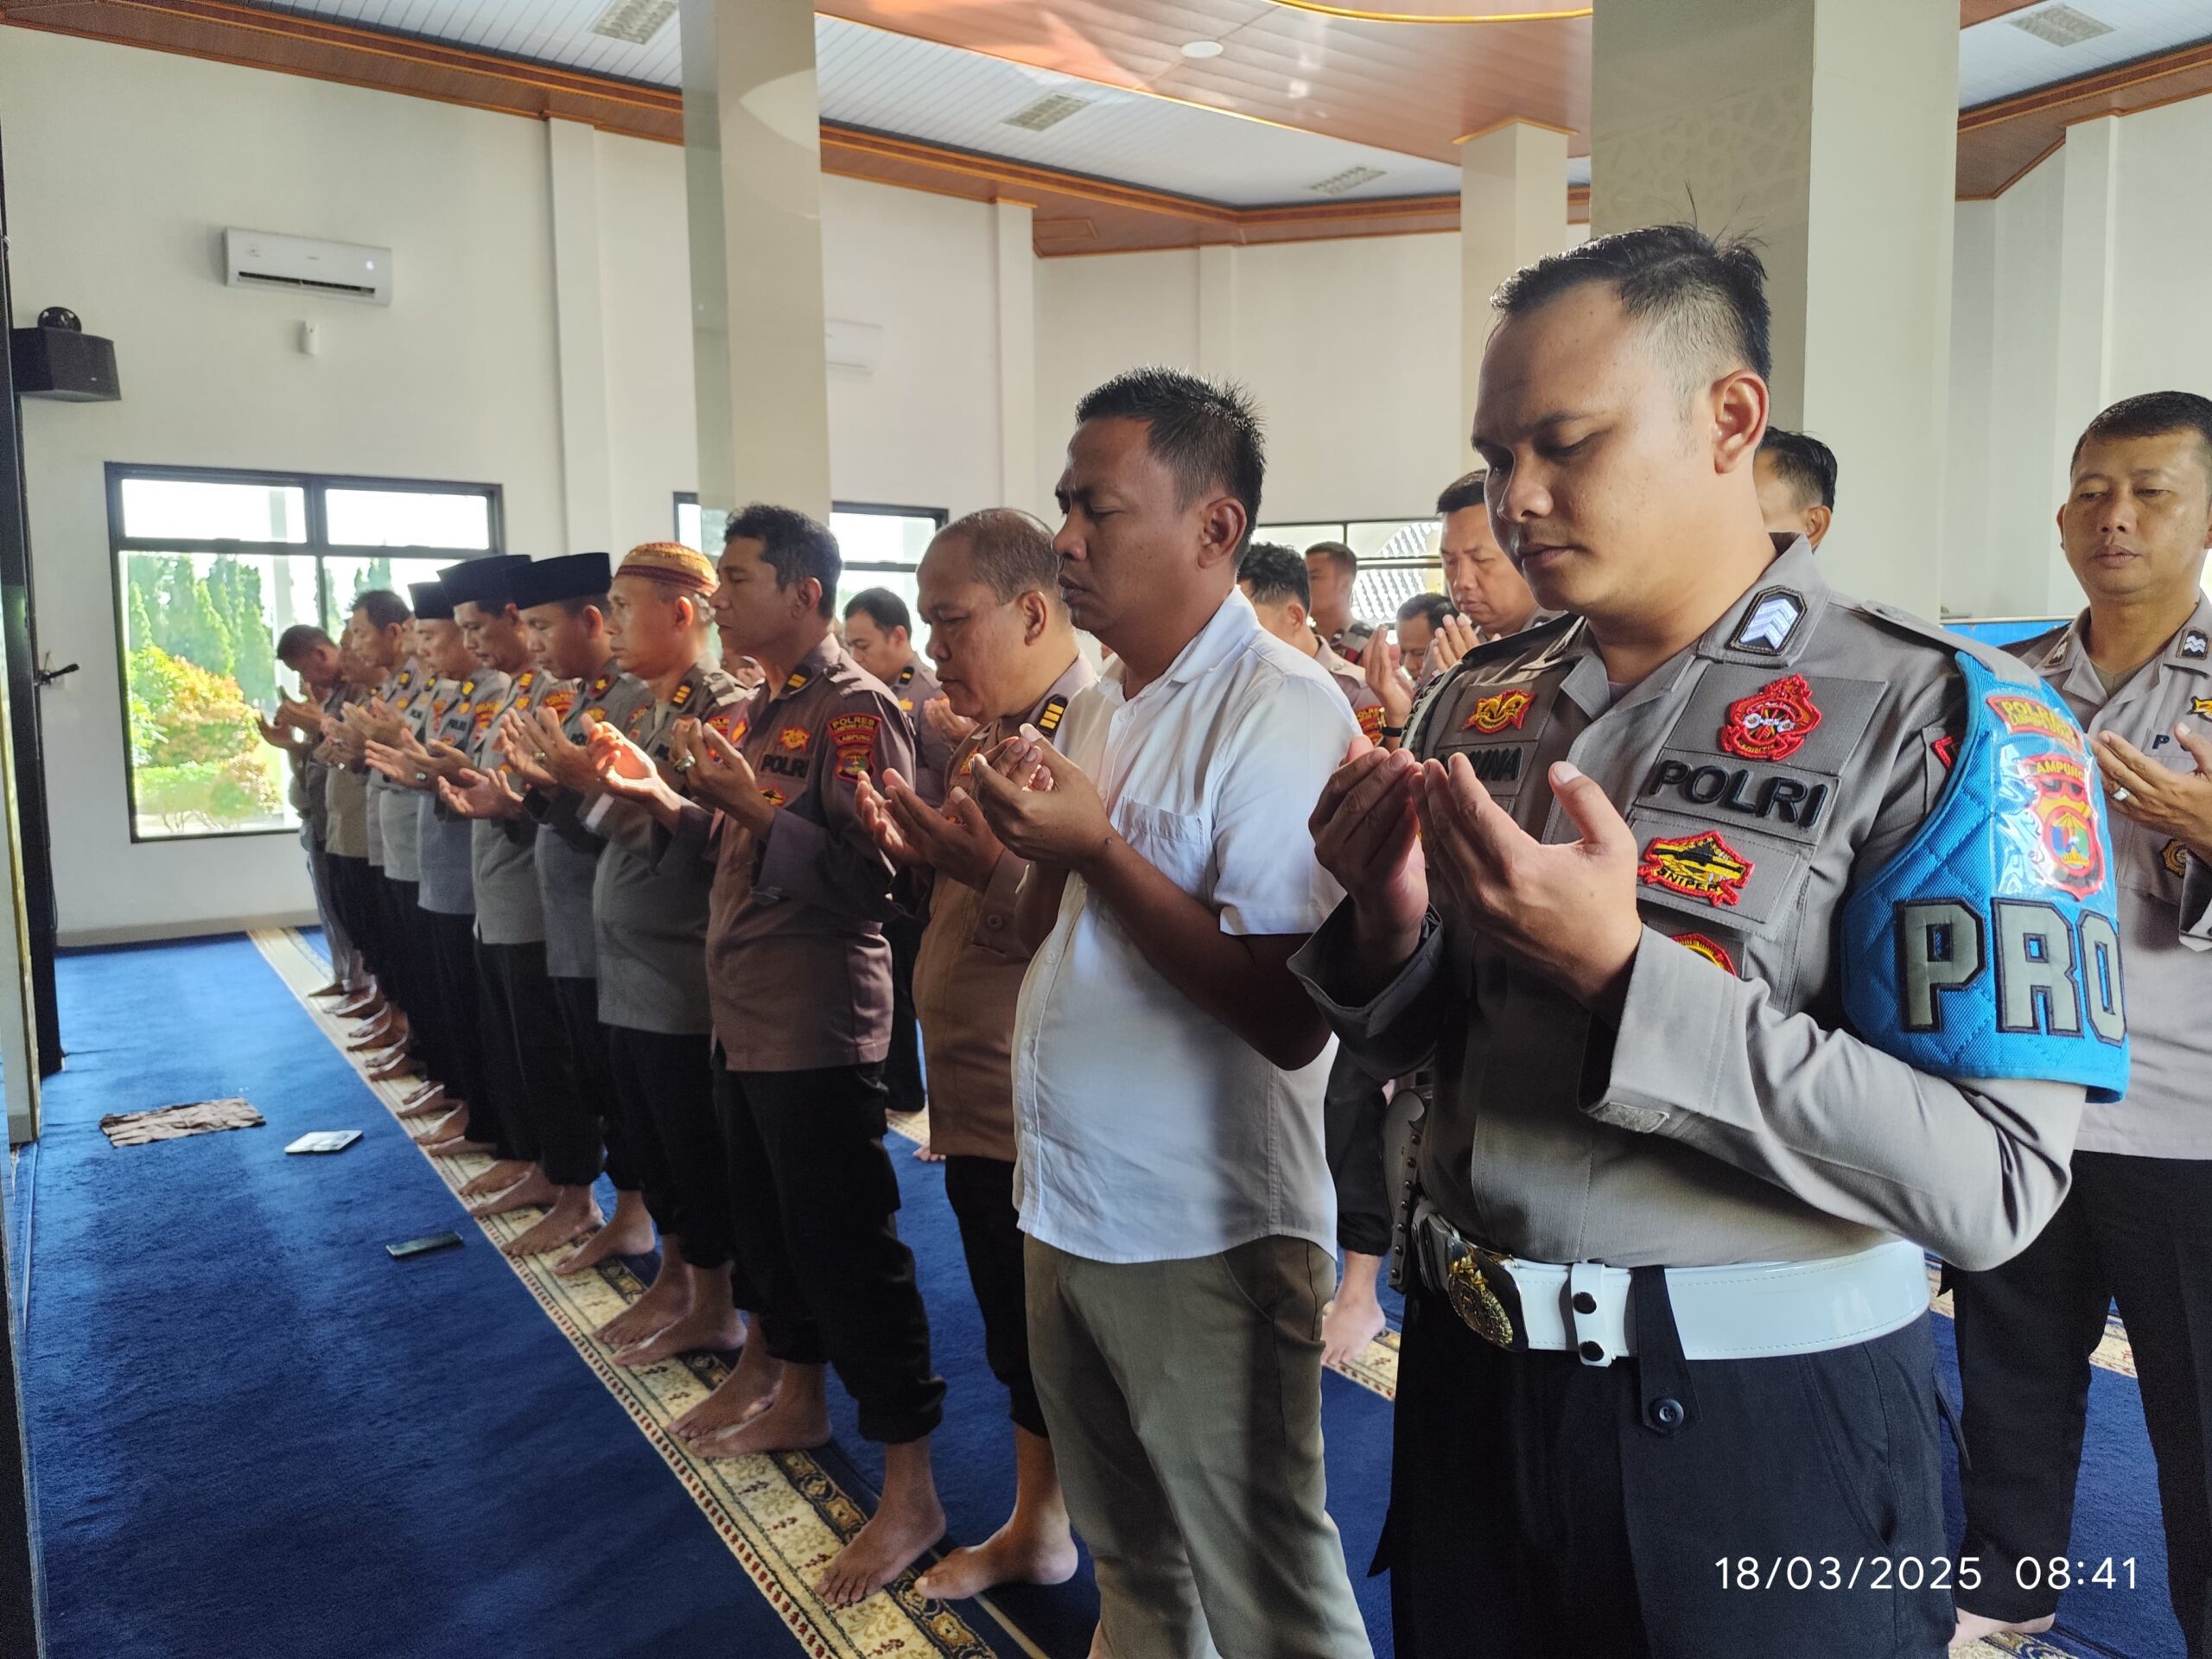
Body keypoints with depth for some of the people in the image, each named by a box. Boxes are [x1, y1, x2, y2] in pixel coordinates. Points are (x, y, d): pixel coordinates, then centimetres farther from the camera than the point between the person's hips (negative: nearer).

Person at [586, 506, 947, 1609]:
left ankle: (910, 1488, 8)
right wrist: (665, 802, 4)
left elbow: (867, 875, -21)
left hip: (819, 1030, -9)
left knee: (847, 1246, -4)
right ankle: (800, 1402, 40)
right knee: (768, 1227, 20)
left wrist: (753, 807, -29)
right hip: (746, 1019, 9)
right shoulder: (759, 709, 13)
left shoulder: (855, 708, -15)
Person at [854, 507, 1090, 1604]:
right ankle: (1036, 1528, 43)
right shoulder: (988, 735, 12)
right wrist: (916, 855, 0)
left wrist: (983, 863, -31)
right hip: (979, 1104, 9)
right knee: (1017, 1338, 22)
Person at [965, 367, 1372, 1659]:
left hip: (1203, 1240, -8)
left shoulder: (1281, 711, -18)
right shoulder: (1100, 707, 9)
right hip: (1067, 1209, 8)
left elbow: (1290, 1018, -24)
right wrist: (1031, 839, -5)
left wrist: (1096, 849, -23)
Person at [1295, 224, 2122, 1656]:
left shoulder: (1936, 722, -13)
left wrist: (1622, 978, -27)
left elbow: (1993, 1181, -20)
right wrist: (1387, 926, -11)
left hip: (1759, 1423, -5)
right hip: (1470, 1374, 5)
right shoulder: (1480, 705, 3)